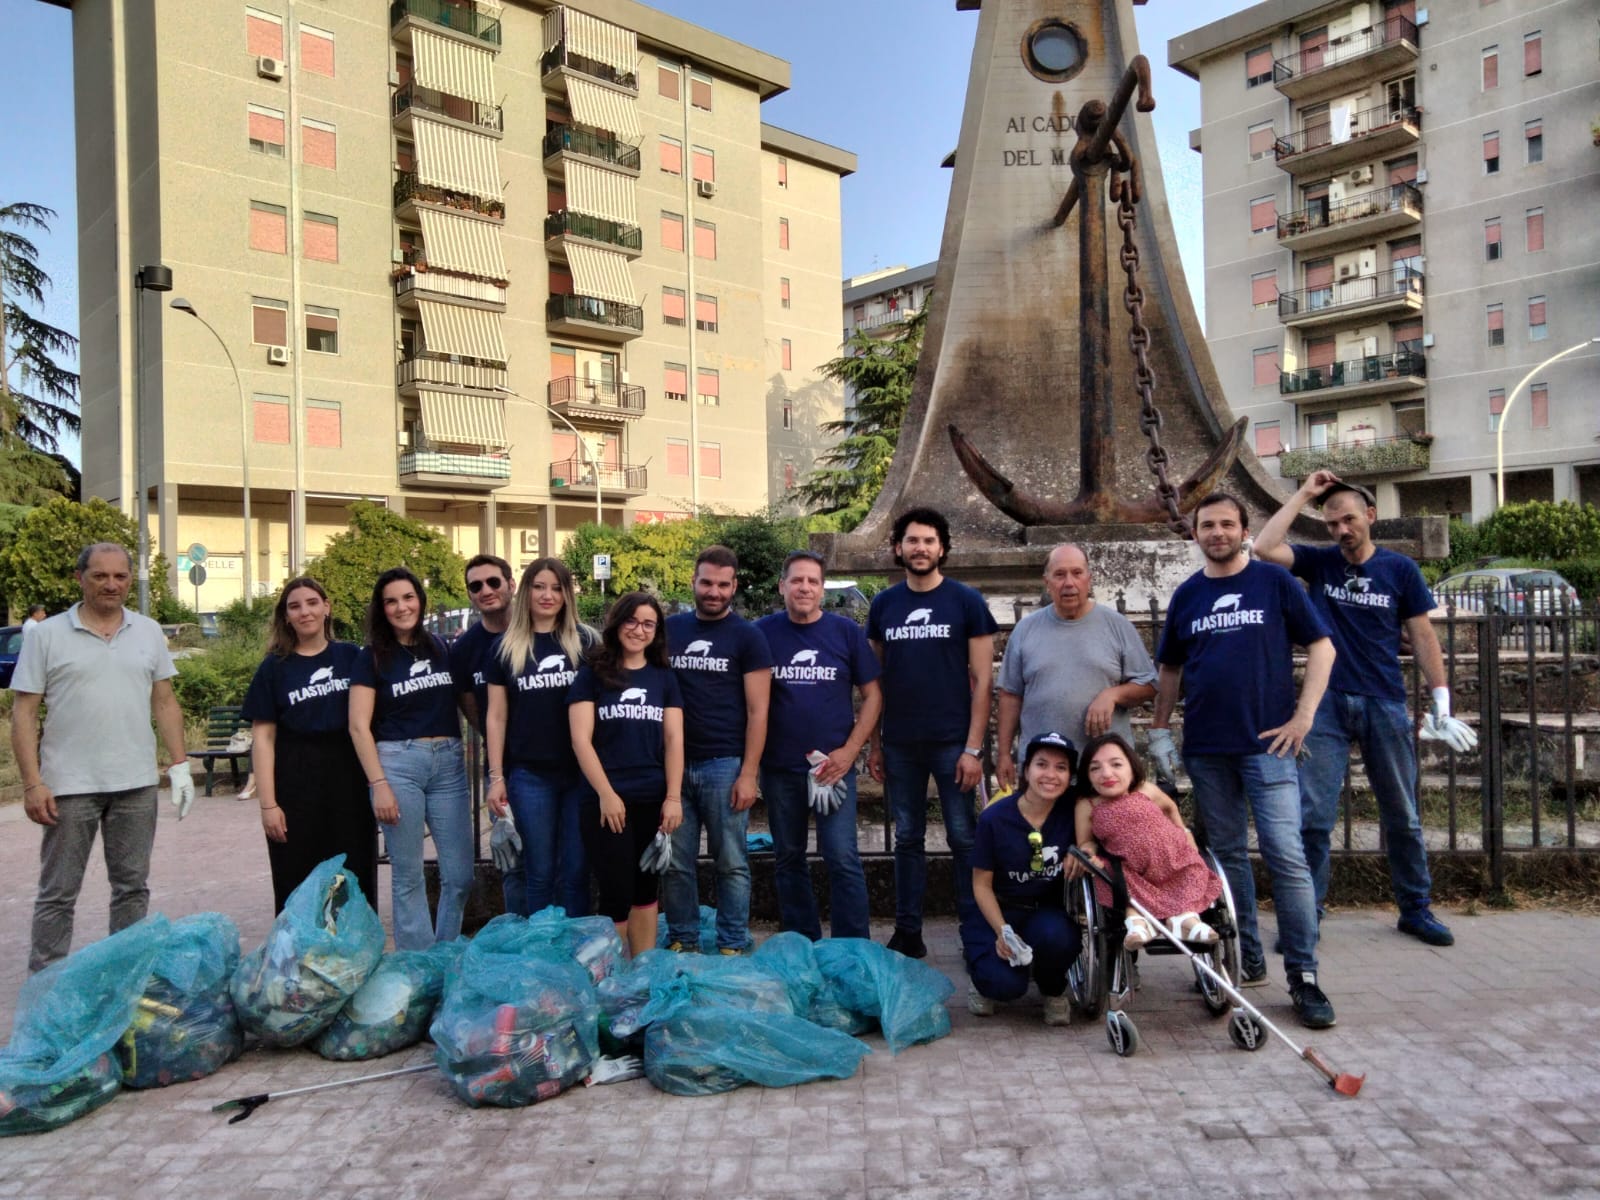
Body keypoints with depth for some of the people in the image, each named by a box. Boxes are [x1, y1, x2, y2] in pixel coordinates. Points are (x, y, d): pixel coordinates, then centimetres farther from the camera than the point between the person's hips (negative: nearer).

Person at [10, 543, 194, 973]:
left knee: (132, 886, 12)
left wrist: (180, 766, 3)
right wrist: (32, 783, -10)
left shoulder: (149, 632, 7)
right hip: (69, 786, -3)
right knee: (57, 892, 6)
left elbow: (165, 703, 9)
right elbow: (24, 713, -3)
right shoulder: (48, 635, -2)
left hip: (136, 784, 3)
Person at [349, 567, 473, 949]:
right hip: (398, 762, -3)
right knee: (408, 876, 2)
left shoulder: (441, 649, 12)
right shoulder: (372, 658, 2)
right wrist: (379, 784, -11)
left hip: (448, 762, 3)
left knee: (459, 875, 3)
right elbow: (359, 726, -3)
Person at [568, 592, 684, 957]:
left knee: (646, 890, 12)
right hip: (607, 801, -3)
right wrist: (606, 794, -13)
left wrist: (673, 797, -5)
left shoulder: (664, 677, 10)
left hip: (654, 800, 4)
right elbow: (581, 739, -6)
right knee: (616, 894, -2)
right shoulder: (592, 674, 1)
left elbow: (674, 739, 5)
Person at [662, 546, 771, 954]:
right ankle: (682, 941, 20)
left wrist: (748, 774, -10)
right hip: (674, 763, 3)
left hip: (725, 765, -3)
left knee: (731, 863, 4)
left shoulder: (747, 636, 1)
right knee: (676, 862, 7)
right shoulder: (670, 628, 10)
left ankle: (733, 946, 15)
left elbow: (757, 710, -3)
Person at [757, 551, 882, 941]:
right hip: (779, 767, 2)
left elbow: (873, 695, 3)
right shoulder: (763, 632, 1)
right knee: (788, 859, 11)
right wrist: (752, 760, -1)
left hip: (834, 764, -1)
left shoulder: (846, 631, 1)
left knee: (843, 858, -5)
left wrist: (850, 751, -8)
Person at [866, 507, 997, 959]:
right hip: (900, 746, 3)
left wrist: (973, 748, -10)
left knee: (964, 838, 2)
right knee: (907, 838, 11)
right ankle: (907, 933, 20)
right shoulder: (883, 605, 7)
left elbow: (982, 679, -4)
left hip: (952, 743, -3)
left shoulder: (966, 601, -1)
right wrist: (874, 745, 6)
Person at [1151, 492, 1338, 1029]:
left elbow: (1321, 646, 0)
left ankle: (1303, 975, 0)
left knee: (1287, 857, -9)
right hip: (1206, 749, 4)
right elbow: (1170, 668, 18)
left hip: (1267, 743, -4)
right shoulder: (1187, 595, 10)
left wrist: (1304, 714, -8)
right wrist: (1160, 728, 11)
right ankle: (1246, 959, 23)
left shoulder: (1274, 581, 1)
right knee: (1227, 855, 10)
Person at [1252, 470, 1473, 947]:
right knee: (1313, 815, -3)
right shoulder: (1319, 563, 4)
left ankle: (1416, 908, 26)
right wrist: (1303, 494, -6)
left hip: (1385, 705, 1)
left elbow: (1422, 636, 5)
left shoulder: (1400, 569, 3)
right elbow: (1264, 547, -12)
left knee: (1402, 815, 11)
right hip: (1328, 704, 0)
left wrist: (1441, 701, -1)